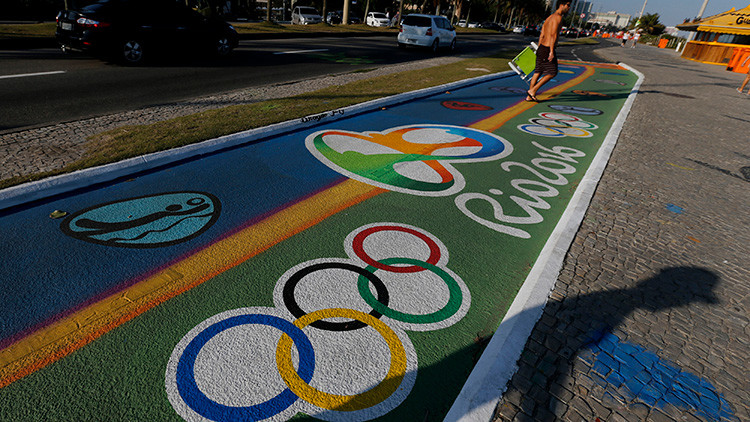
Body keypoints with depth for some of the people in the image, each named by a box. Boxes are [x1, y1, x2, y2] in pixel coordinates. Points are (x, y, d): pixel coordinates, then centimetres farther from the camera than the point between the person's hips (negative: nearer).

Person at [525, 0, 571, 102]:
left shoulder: (550, 17, 18)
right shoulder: (558, 17, -11)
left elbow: (541, 35, 19)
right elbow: (553, 35, -20)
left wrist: (539, 51, 22)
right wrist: (551, 52, -24)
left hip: (541, 48, 9)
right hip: (547, 50, -9)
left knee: (538, 72, 11)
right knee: (552, 72, 0)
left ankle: (529, 96, 12)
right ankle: (532, 90, -3)